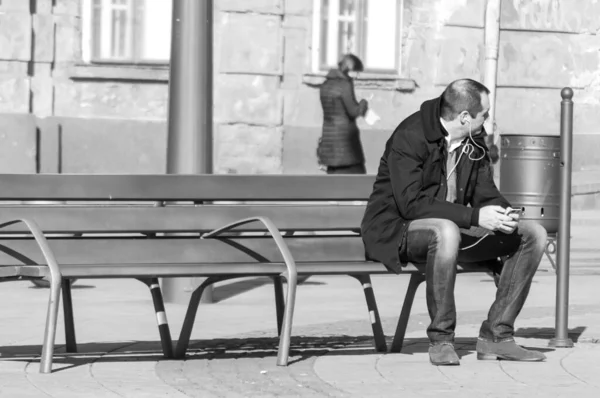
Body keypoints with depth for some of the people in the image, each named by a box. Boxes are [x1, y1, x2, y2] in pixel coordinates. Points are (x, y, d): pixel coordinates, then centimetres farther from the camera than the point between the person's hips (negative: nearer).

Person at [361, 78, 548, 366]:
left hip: (454, 227, 8)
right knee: (446, 231, -43)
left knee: (533, 234, -5)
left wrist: (503, 214, -16)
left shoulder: (474, 139, 5)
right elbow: (411, 204, -27)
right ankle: (440, 339, -29)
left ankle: (496, 335, -6)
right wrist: (475, 217, -31)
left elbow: (485, 191, 9)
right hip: (398, 229, -8)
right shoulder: (410, 137, -20)